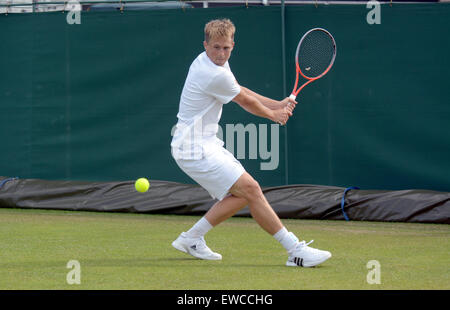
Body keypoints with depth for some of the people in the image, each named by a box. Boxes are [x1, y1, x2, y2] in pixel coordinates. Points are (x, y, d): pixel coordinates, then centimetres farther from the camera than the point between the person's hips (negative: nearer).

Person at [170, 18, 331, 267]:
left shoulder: (207, 61, 9)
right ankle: (296, 251, -18)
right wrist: (273, 115, 14)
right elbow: (246, 102, -5)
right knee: (250, 189, -17)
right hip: (195, 150, -11)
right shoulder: (215, 75, -22)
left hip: (206, 143, 11)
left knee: (241, 195, 12)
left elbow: (240, 92, 23)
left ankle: (191, 238, 20)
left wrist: (277, 104, 19)